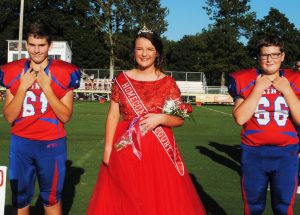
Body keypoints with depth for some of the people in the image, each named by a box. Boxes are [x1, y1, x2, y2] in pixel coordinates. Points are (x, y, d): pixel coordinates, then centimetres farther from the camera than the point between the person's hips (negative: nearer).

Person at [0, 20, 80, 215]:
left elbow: (65, 116, -8)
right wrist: (23, 87, -13)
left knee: (51, 199, 9)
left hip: (51, 145, -2)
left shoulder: (62, 73, -5)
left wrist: (46, 88, -16)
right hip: (21, 143, 2)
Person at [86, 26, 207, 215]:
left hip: (159, 151, -1)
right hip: (125, 150, 1)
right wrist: (108, 148, -2)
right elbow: (113, 115, 5)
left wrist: (161, 118, -17)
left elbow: (180, 119, 3)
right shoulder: (122, 80, 4)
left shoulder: (168, 83, 1)